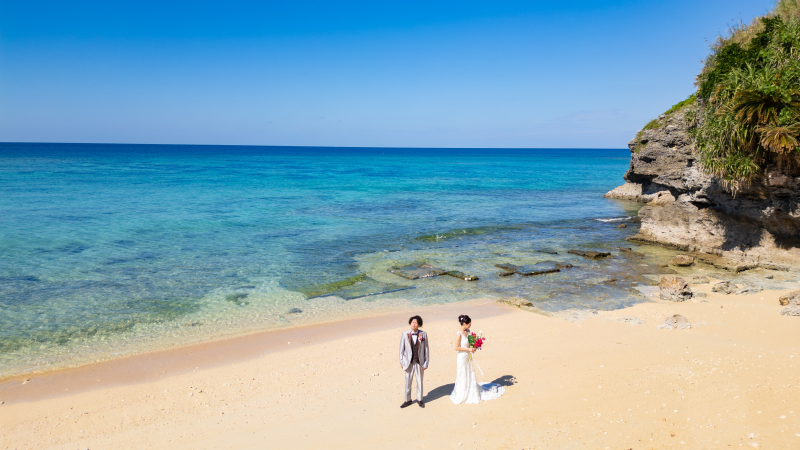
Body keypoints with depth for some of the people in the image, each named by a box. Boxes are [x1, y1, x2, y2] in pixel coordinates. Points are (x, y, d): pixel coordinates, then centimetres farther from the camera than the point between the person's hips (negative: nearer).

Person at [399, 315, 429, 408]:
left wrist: (426, 363, -2)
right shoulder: (405, 334, -8)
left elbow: (426, 349, -2)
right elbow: (401, 349, 0)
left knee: (419, 381, 14)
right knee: (408, 382, 11)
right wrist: (401, 362, 0)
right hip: (409, 362, 0)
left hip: (419, 362, 0)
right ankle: (408, 400, 29)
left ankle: (419, 399, 33)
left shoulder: (423, 334, -8)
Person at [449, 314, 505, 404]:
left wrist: (473, 347, -2)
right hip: (462, 357, -8)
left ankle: (471, 392, 31)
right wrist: (468, 349, -20)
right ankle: (461, 395, 19)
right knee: (463, 377, 4)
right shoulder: (459, 334, -21)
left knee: (470, 376, 16)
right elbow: (457, 348, -20)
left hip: (468, 357, 8)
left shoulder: (467, 331, 3)